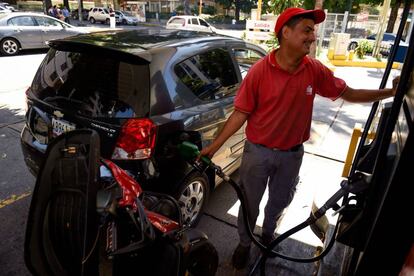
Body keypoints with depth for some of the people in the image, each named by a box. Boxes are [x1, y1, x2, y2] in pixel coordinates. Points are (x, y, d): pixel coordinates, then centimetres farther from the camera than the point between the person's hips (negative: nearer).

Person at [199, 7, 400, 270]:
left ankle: (268, 233, 54)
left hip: (292, 154, 4)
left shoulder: (316, 70, -7)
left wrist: (390, 92, -1)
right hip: (258, 152, -3)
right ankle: (244, 243, 42)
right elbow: (241, 113, -14)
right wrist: (214, 146, -14)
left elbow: (348, 93, 5)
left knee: (280, 200, 24)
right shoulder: (259, 71, -18)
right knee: (249, 203, 14)